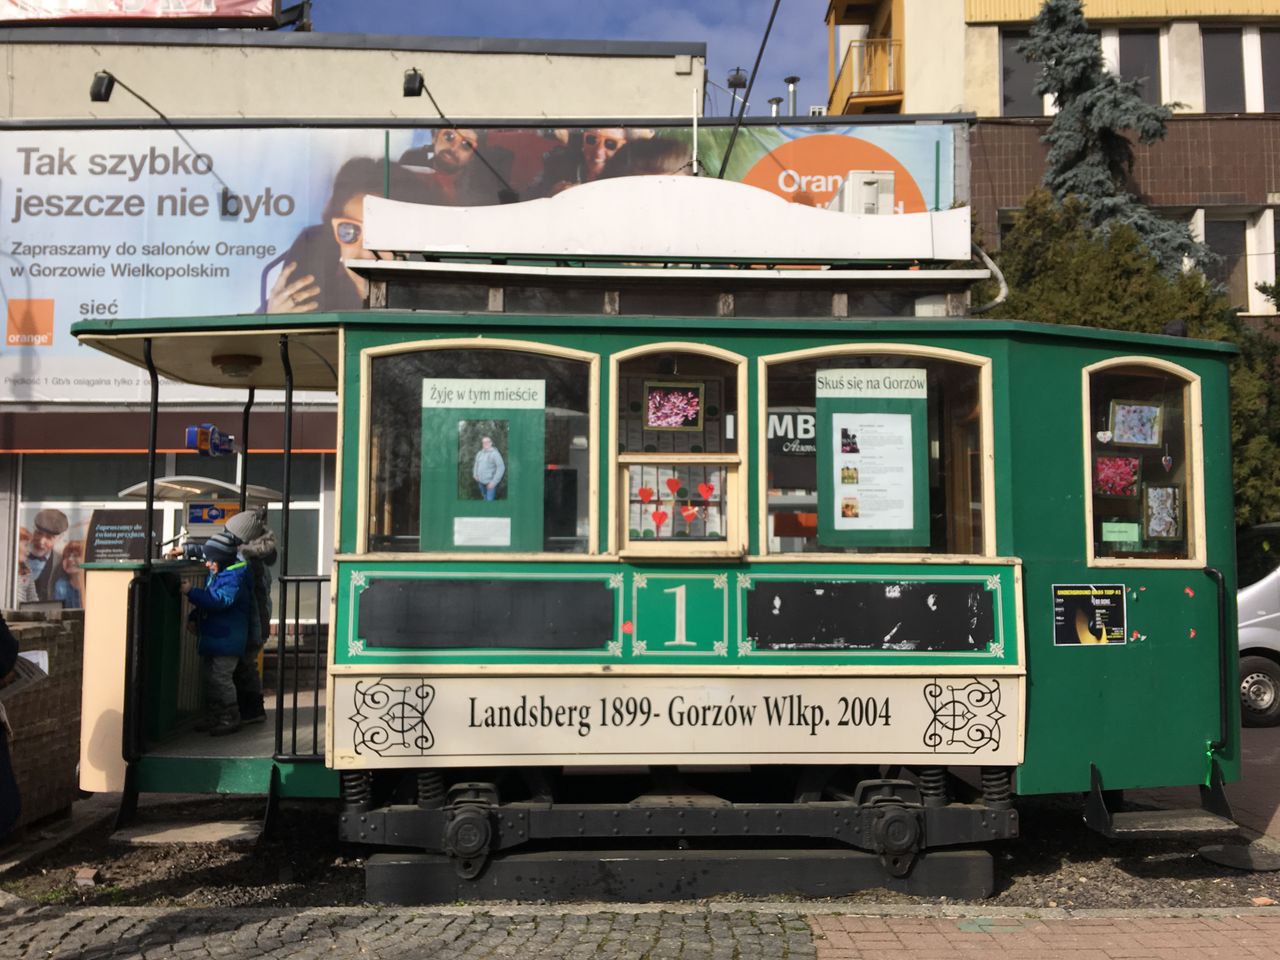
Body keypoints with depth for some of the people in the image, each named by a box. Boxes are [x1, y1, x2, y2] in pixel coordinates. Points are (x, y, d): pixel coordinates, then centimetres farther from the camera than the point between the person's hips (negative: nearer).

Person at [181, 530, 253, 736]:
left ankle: (230, 718, 3)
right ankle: (214, 716, 25)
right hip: (211, 637, 10)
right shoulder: (216, 573, 13)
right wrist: (195, 617, 21)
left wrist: (192, 592, -27)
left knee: (221, 677, -7)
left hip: (226, 639, -10)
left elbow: (220, 601, -30)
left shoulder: (234, 576, -18)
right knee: (210, 678, 15)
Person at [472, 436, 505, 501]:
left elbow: (501, 468, -16)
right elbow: (476, 464, 24)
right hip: (481, 482, 7)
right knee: (485, 498, 17)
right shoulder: (479, 453, 9)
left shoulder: (495, 453, -13)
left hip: (490, 482, -7)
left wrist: (494, 482, -19)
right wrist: (475, 474, 6)